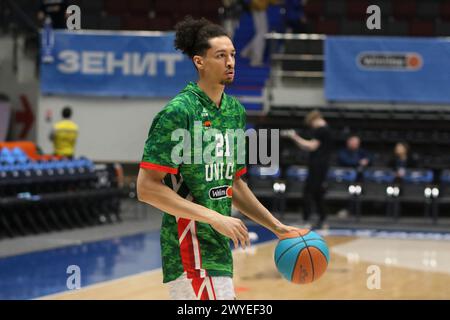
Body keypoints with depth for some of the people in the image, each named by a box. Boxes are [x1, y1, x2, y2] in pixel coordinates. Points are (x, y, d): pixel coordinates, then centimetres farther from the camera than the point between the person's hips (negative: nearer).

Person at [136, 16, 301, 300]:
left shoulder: (235, 111, 11)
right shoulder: (178, 111, -14)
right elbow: (147, 187, -18)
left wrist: (277, 227, 15)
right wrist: (215, 218, -21)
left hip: (218, 246, 8)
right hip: (190, 246, -8)